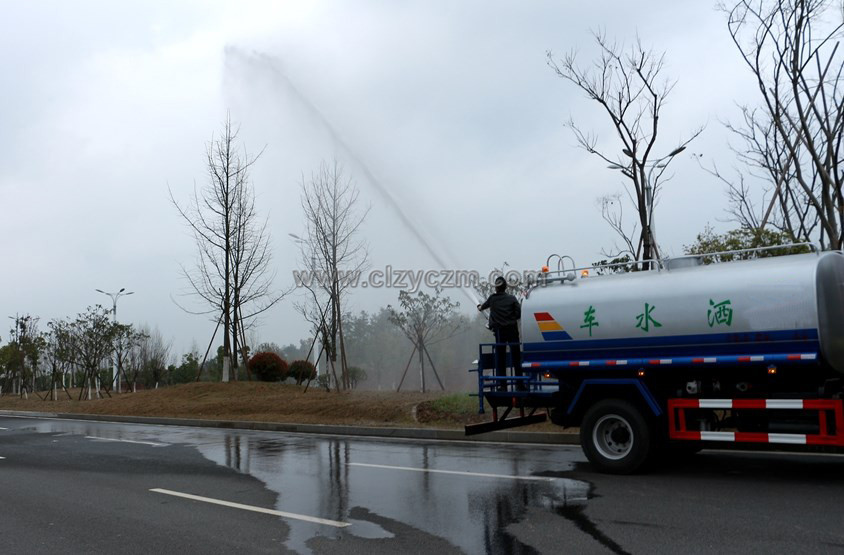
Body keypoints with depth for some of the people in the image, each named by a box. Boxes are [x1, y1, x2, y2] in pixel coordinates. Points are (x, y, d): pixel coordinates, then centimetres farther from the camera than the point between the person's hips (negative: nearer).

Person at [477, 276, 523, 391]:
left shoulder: (492, 298, 2)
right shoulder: (512, 298, 0)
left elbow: (483, 306, 21)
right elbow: (519, 313, -6)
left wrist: (479, 307, 44)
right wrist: (511, 318, 12)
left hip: (499, 331, 0)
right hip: (512, 330, 0)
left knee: (500, 358, 4)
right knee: (516, 356, 6)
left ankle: (502, 385, 1)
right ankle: (519, 384, 7)